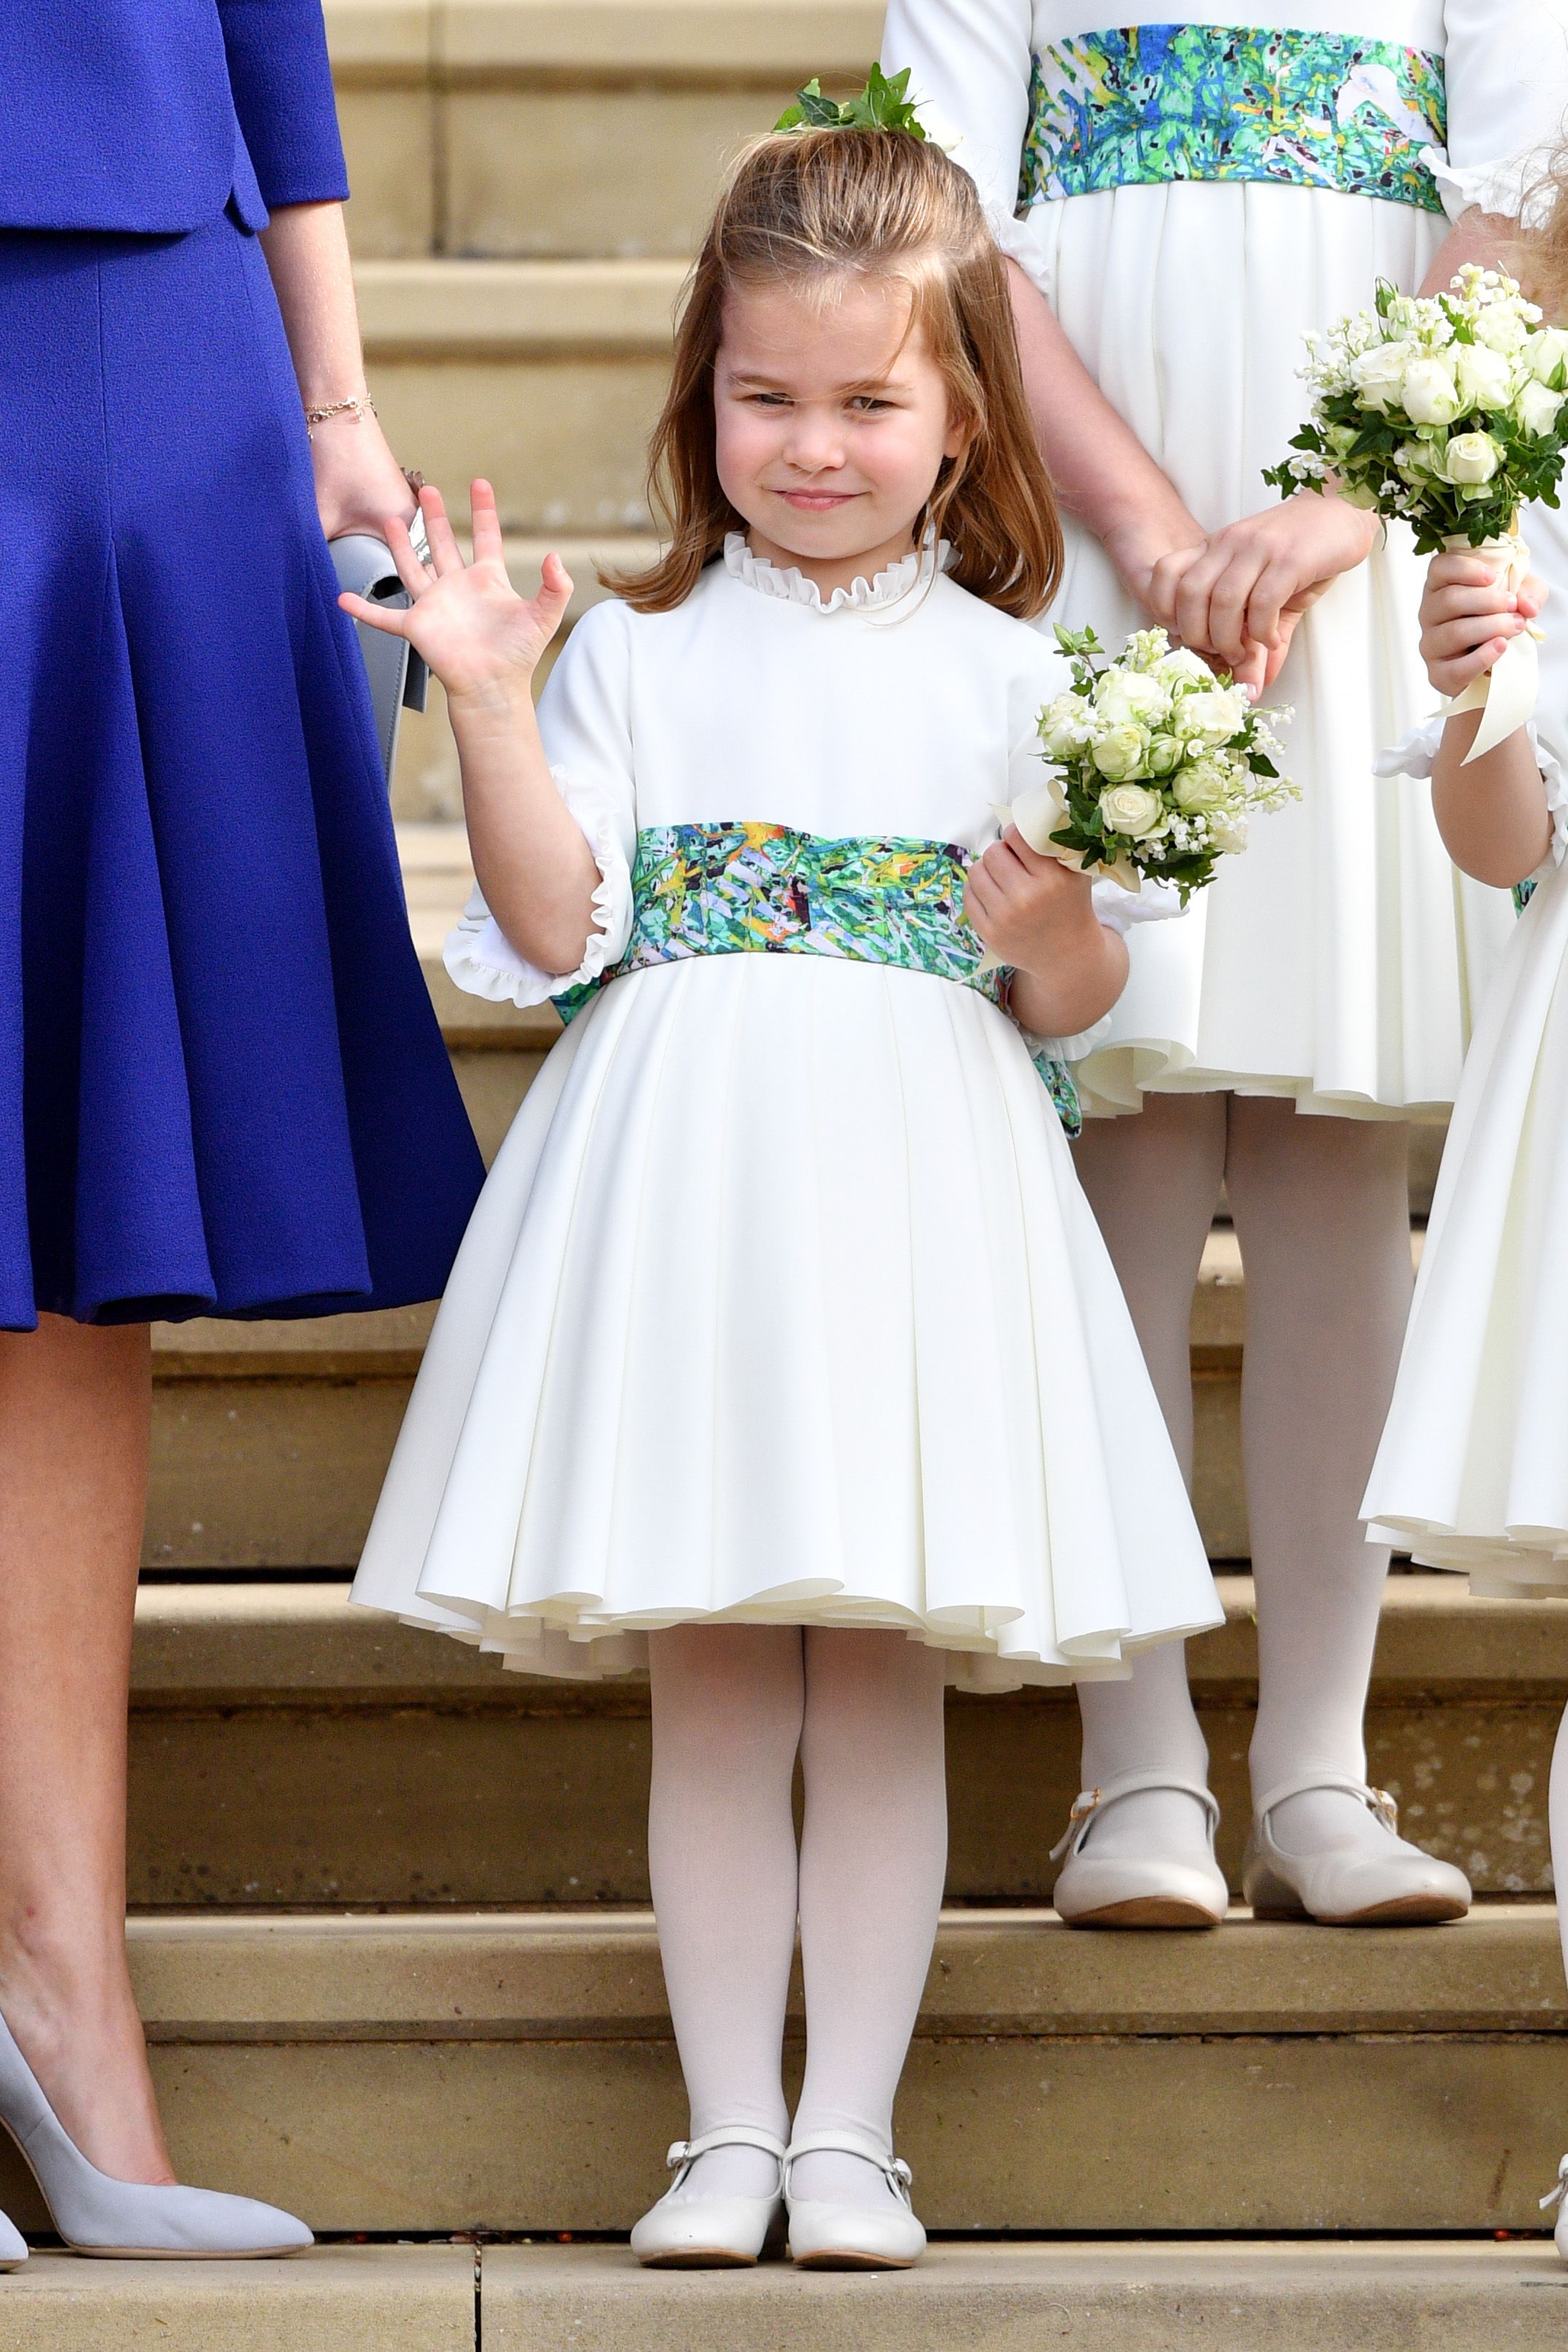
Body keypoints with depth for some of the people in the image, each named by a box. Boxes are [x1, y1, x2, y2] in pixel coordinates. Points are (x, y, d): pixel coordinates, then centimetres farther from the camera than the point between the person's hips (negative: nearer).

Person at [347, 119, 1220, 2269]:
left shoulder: (1003, 674, 7)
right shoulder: (638, 651, 8)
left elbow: (1078, 1001, 6)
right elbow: (559, 925, -1)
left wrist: (1059, 929, -16)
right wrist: (488, 705, -10)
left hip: (918, 1195, 0)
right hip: (686, 1183, 1)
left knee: (882, 1686, 0)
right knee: (710, 1684, 2)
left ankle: (851, 2129, 7)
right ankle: (729, 2127, 9)